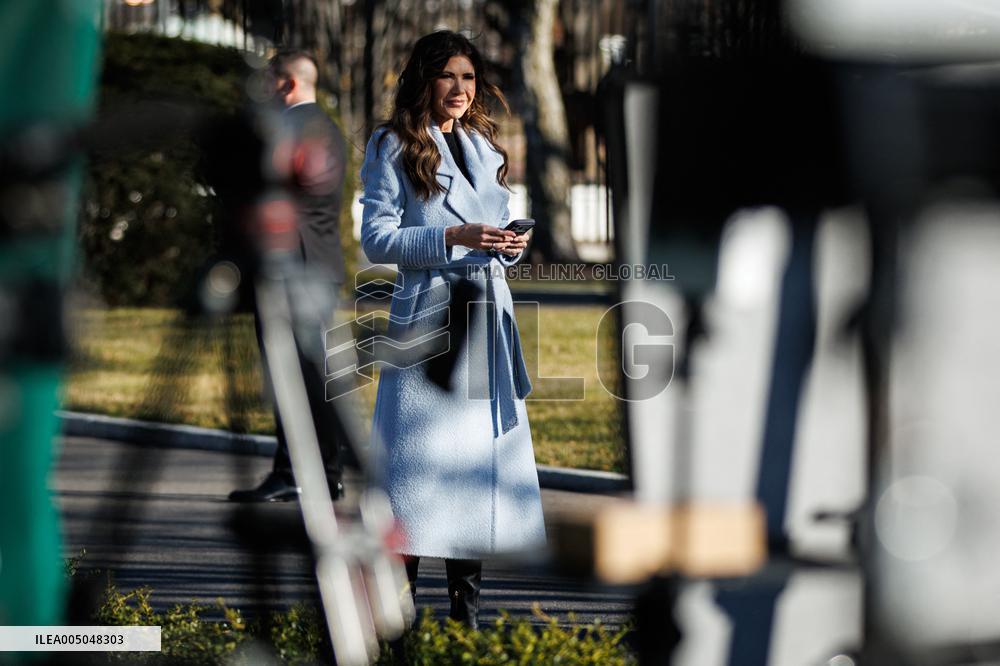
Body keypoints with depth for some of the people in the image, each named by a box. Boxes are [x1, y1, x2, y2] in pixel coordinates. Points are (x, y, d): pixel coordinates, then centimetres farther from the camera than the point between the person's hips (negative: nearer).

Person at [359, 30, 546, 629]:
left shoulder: (485, 148, 18)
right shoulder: (395, 147, -1)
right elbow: (377, 239, -9)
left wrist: (511, 244, 0)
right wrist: (453, 237, -19)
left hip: (489, 322, 6)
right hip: (427, 320, -6)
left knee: (480, 463, 6)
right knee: (421, 471, -8)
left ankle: (467, 615, 12)